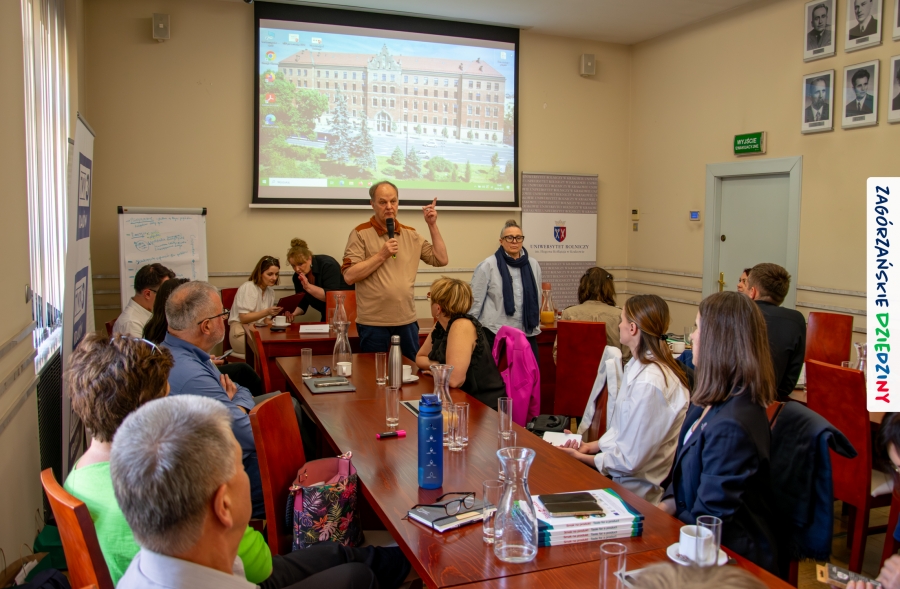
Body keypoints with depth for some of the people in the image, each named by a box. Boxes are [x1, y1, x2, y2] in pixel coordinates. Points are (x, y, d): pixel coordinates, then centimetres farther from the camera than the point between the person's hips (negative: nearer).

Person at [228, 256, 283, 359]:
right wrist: (266, 312, -28)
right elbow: (243, 318, -16)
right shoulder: (248, 287, -10)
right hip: (241, 333, -7)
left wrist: (269, 321, -11)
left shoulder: (270, 292, 12)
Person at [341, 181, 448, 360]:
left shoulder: (411, 234, 8)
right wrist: (381, 255, -18)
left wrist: (432, 225, -1)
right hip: (373, 323, -4)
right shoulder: (360, 233, -5)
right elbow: (349, 276, -12)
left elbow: (441, 259, 5)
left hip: (407, 321, 4)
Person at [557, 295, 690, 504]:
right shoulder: (638, 366, 4)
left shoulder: (648, 384, -27)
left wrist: (582, 457, -9)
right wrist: (591, 446, 1)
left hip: (636, 491, -8)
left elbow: (630, 460, -21)